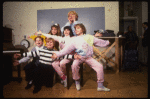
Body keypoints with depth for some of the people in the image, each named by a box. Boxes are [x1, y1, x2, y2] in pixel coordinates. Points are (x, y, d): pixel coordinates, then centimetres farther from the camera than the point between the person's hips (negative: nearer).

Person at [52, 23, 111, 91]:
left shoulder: (89, 37, 3)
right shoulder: (74, 40, 3)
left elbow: (99, 42, 13)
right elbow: (67, 49, -1)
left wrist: (107, 42, 20)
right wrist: (57, 54, -7)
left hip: (88, 57, 1)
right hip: (79, 57, 0)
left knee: (99, 66, -12)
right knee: (74, 65, -31)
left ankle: (100, 86, 3)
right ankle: (77, 82, -4)